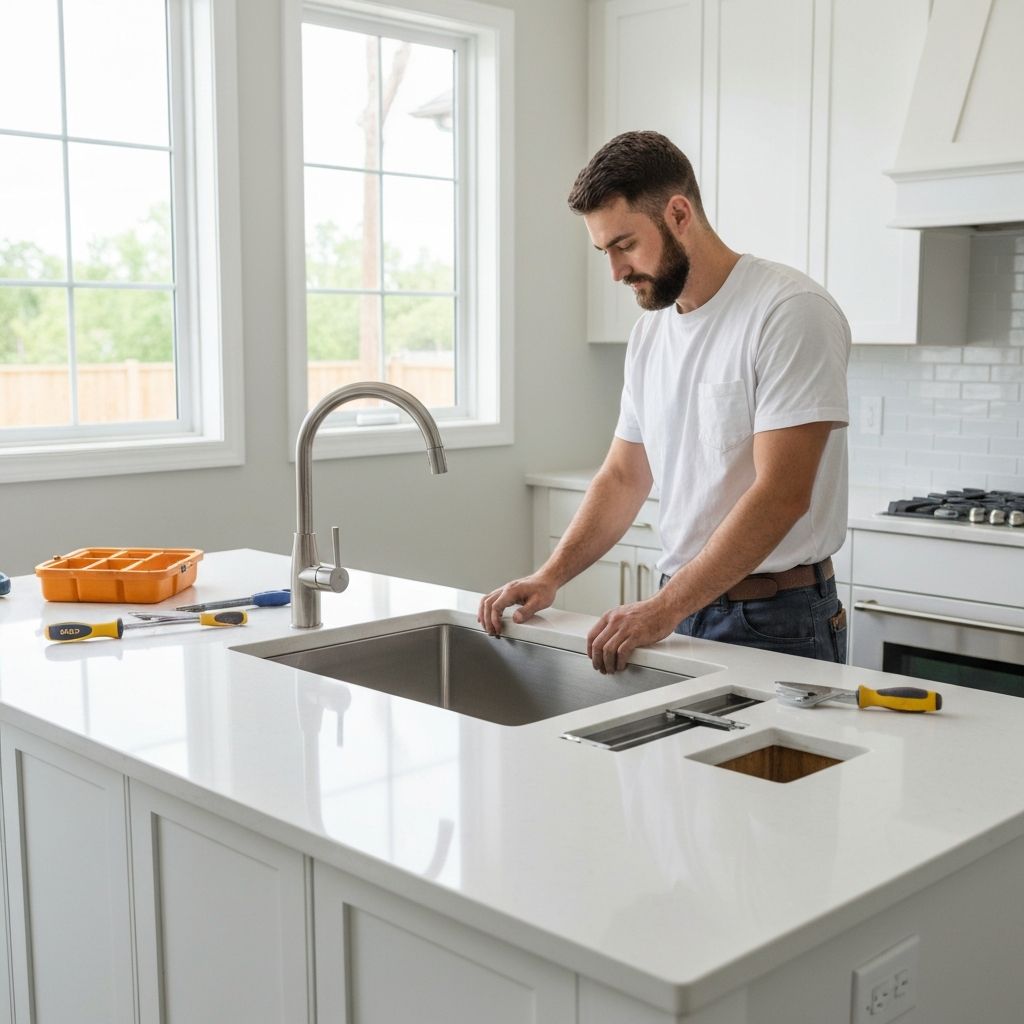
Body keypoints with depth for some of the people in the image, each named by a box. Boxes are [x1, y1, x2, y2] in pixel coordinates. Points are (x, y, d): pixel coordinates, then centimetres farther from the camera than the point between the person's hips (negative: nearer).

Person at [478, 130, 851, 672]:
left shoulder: (790, 312, -15)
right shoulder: (649, 330, 9)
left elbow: (781, 496, -22)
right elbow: (623, 477, 14)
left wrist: (664, 608, -25)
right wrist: (550, 576, 0)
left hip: (776, 623, -6)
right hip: (678, 609, 6)